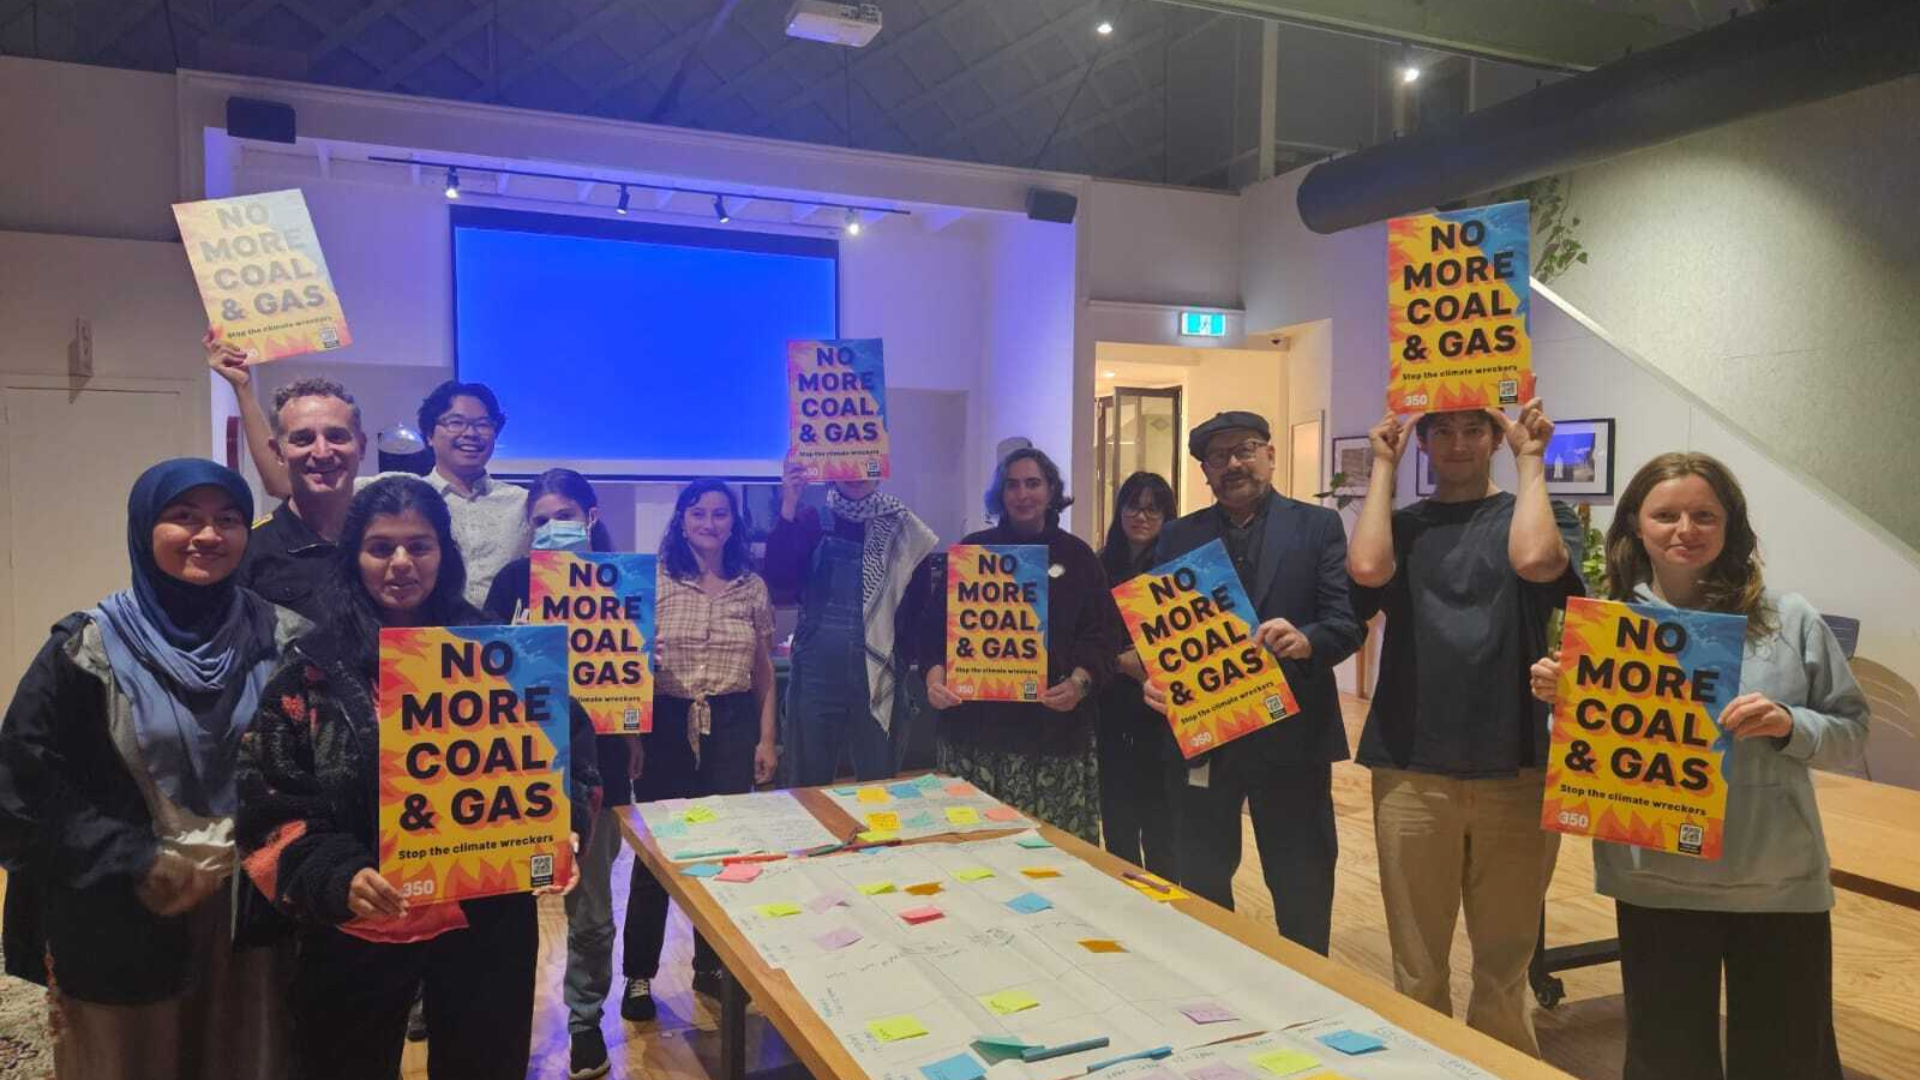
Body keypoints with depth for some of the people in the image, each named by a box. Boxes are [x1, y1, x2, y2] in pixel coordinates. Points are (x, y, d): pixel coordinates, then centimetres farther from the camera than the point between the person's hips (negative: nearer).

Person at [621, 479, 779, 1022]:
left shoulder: (752, 586, 6)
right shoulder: (654, 582, -1)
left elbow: (763, 671, 9)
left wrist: (766, 739, 6)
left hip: (732, 725, 2)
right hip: (667, 724, -2)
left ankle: (712, 965, 25)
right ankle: (638, 975, 19)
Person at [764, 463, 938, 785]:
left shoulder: (903, 529, 2)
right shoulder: (811, 521, 2)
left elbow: (920, 606, 6)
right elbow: (780, 585, -13)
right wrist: (788, 510, -20)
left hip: (879, 679, 0)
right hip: (816, 678, 0)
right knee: (810, 790, 9)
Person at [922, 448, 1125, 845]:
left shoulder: (1077, 555, 9)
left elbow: (1102, 634, 4)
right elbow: (937, 623, 7)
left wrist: (1079, 682, -14)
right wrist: (935, 675, -11)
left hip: (1054, 726, 0)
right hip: (975, 722, 1)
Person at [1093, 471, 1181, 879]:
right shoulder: (1100, 566, 6)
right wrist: (1122, 660, -9)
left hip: (1161, 713, -3)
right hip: (1111, 712, 3)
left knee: (1160, 823, 4)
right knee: (1116, 822, 10)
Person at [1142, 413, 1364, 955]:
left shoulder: (1317, 526, 1)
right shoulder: (1179, 536, 8)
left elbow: (1349, 620, -8)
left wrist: (1306, 641, -29)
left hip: (1291, 733, -2)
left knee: (1303, 889, 9)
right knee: (1200, 885, 14)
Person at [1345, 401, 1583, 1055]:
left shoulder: (1541, 515, 7)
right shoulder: (1401, 524, 10)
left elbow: (1534, 560, -18)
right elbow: (1366, 568, -14)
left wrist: (1530, 458, -6)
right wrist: (1384, 466, -2)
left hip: (1515, 769, 0)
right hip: (1411, 772, 1)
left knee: (1504, 967, 11)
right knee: (1417, 970, 10)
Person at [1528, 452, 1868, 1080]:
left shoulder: (1788, 620, -2)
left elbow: (1851, 733, 3)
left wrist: (1790, 726, -16)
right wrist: (1557, 702, -14)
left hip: (1780, 885, 0)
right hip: (1655, 886, 0)